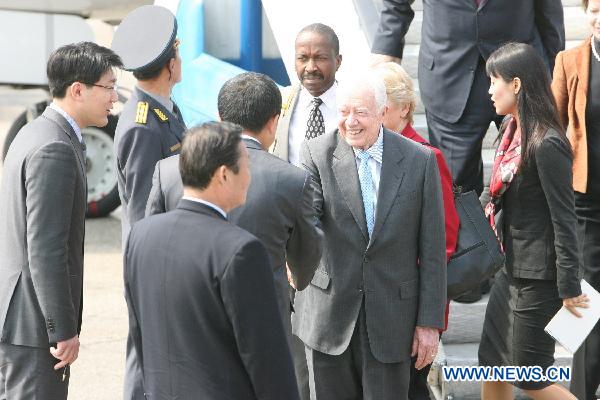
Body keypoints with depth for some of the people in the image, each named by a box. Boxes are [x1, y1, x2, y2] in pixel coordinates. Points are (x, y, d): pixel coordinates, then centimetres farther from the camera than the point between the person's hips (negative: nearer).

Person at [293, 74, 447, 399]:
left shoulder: (420, 161, -3)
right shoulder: (317, 153, -3)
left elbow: (432, 249, 0)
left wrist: (429, 322, -2)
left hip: (391, 316, 0)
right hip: (329, 310, 0)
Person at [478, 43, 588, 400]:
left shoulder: (547, 145, -22)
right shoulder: (512, 130, 5)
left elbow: (564, 219, -20)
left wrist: (569, 288, -18)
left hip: (539, 276, -9)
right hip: (512, 269, 9)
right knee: (492, 360, 15)